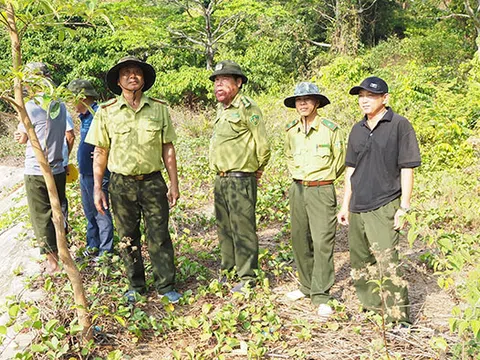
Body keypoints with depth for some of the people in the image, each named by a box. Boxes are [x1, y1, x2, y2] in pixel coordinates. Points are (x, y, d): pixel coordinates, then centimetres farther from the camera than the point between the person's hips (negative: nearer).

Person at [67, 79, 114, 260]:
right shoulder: (84, 116, 11)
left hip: (97, 175, -9)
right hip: (84, 173, 9)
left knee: (101, 213, 2)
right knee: (89, 212, 18)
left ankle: (105, 251, 13)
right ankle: (93, 245, 31)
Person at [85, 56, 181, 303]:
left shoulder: (159, 109, 1)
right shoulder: (106, 112, -1)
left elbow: (168, 149, 4)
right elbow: (100, 152, 2)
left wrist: (174, 184, 2)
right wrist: (97, 189, -1)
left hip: (153, 181, 0)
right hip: (122, 184, 0)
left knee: (159, 236, 4)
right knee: (128, 238, 11)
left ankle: (166, 286, 17)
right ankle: (136, 286, 26)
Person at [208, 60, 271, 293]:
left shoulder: (247, 108, -11)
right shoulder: (221, 109, 16)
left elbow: (263, 145, -11)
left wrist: (257, 169, 1)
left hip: (241, 179, -9)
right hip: (221, 179, 9)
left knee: (243, 229, -3)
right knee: (224, 228, 16)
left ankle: (247, 277, 6)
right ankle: (229, 270, 29)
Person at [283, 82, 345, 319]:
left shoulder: (330, 129, -8)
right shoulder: (291, 131, 7)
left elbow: (339, 161, 4)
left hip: (322, 191, -5)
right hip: (297, 190, 5)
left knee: (322, 242, -8)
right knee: (300, 240, 10)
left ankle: (320, 296, -1)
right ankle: (307, 286, 24)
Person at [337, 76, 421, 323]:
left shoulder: (399, 126, -5)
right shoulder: (357, 130, 12)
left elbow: (407, 169, -6)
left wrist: (404, 207, -11)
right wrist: (345, 206, 15)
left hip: (384, 207, -6)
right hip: (357, 208, 7)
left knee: (387, 263, -11)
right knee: (359, 262, 13)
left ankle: (399, 319, -1)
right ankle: (371, 308, 29)